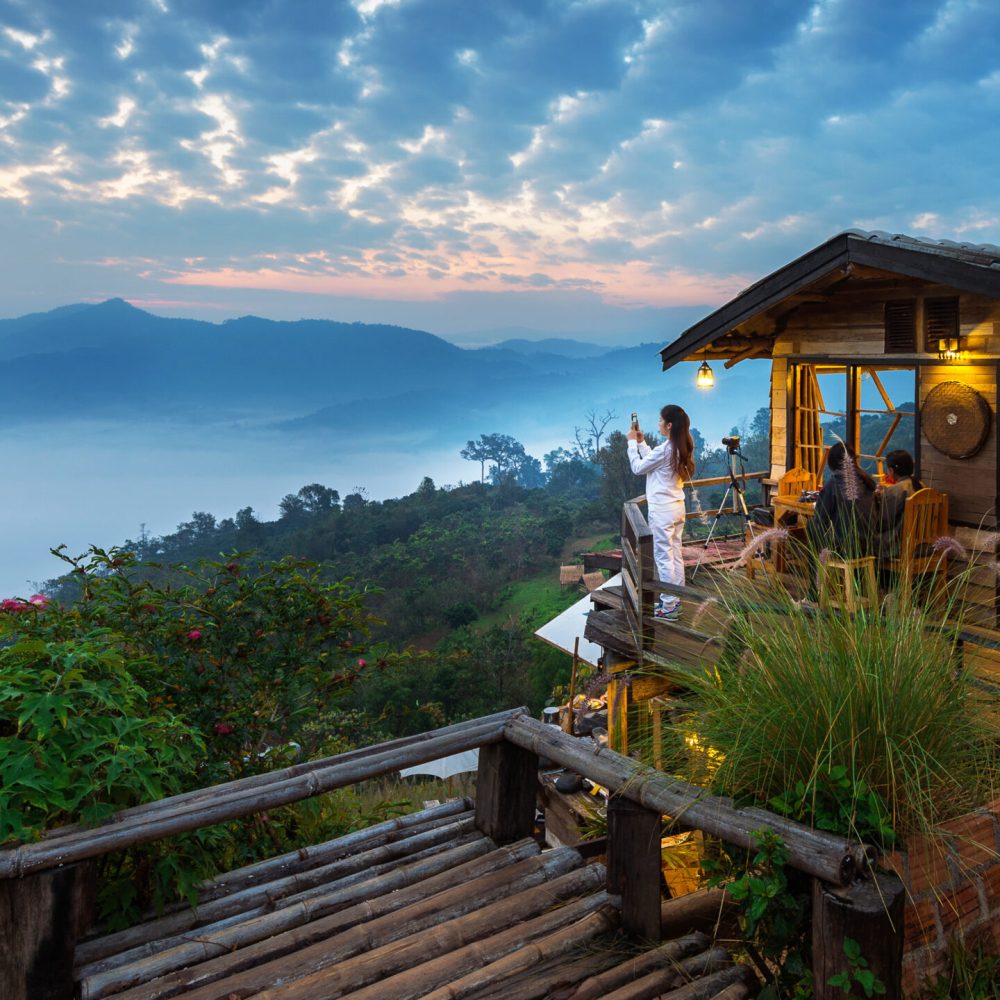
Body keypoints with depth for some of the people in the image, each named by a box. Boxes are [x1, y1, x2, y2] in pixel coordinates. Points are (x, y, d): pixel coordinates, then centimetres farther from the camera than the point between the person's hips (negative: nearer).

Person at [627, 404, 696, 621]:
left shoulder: (664, 450, -21)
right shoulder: (681, 449, 7)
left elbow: (638, 468, -9)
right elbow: (652, 462, 18)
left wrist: (632, 442, 2)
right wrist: (641, 442, 16)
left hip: (662, 510, -9)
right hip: (677, 507, 9)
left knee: (663, 558, -2)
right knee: (675, 555, 13)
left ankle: (668, 608, 2)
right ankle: (675, 601, 22)